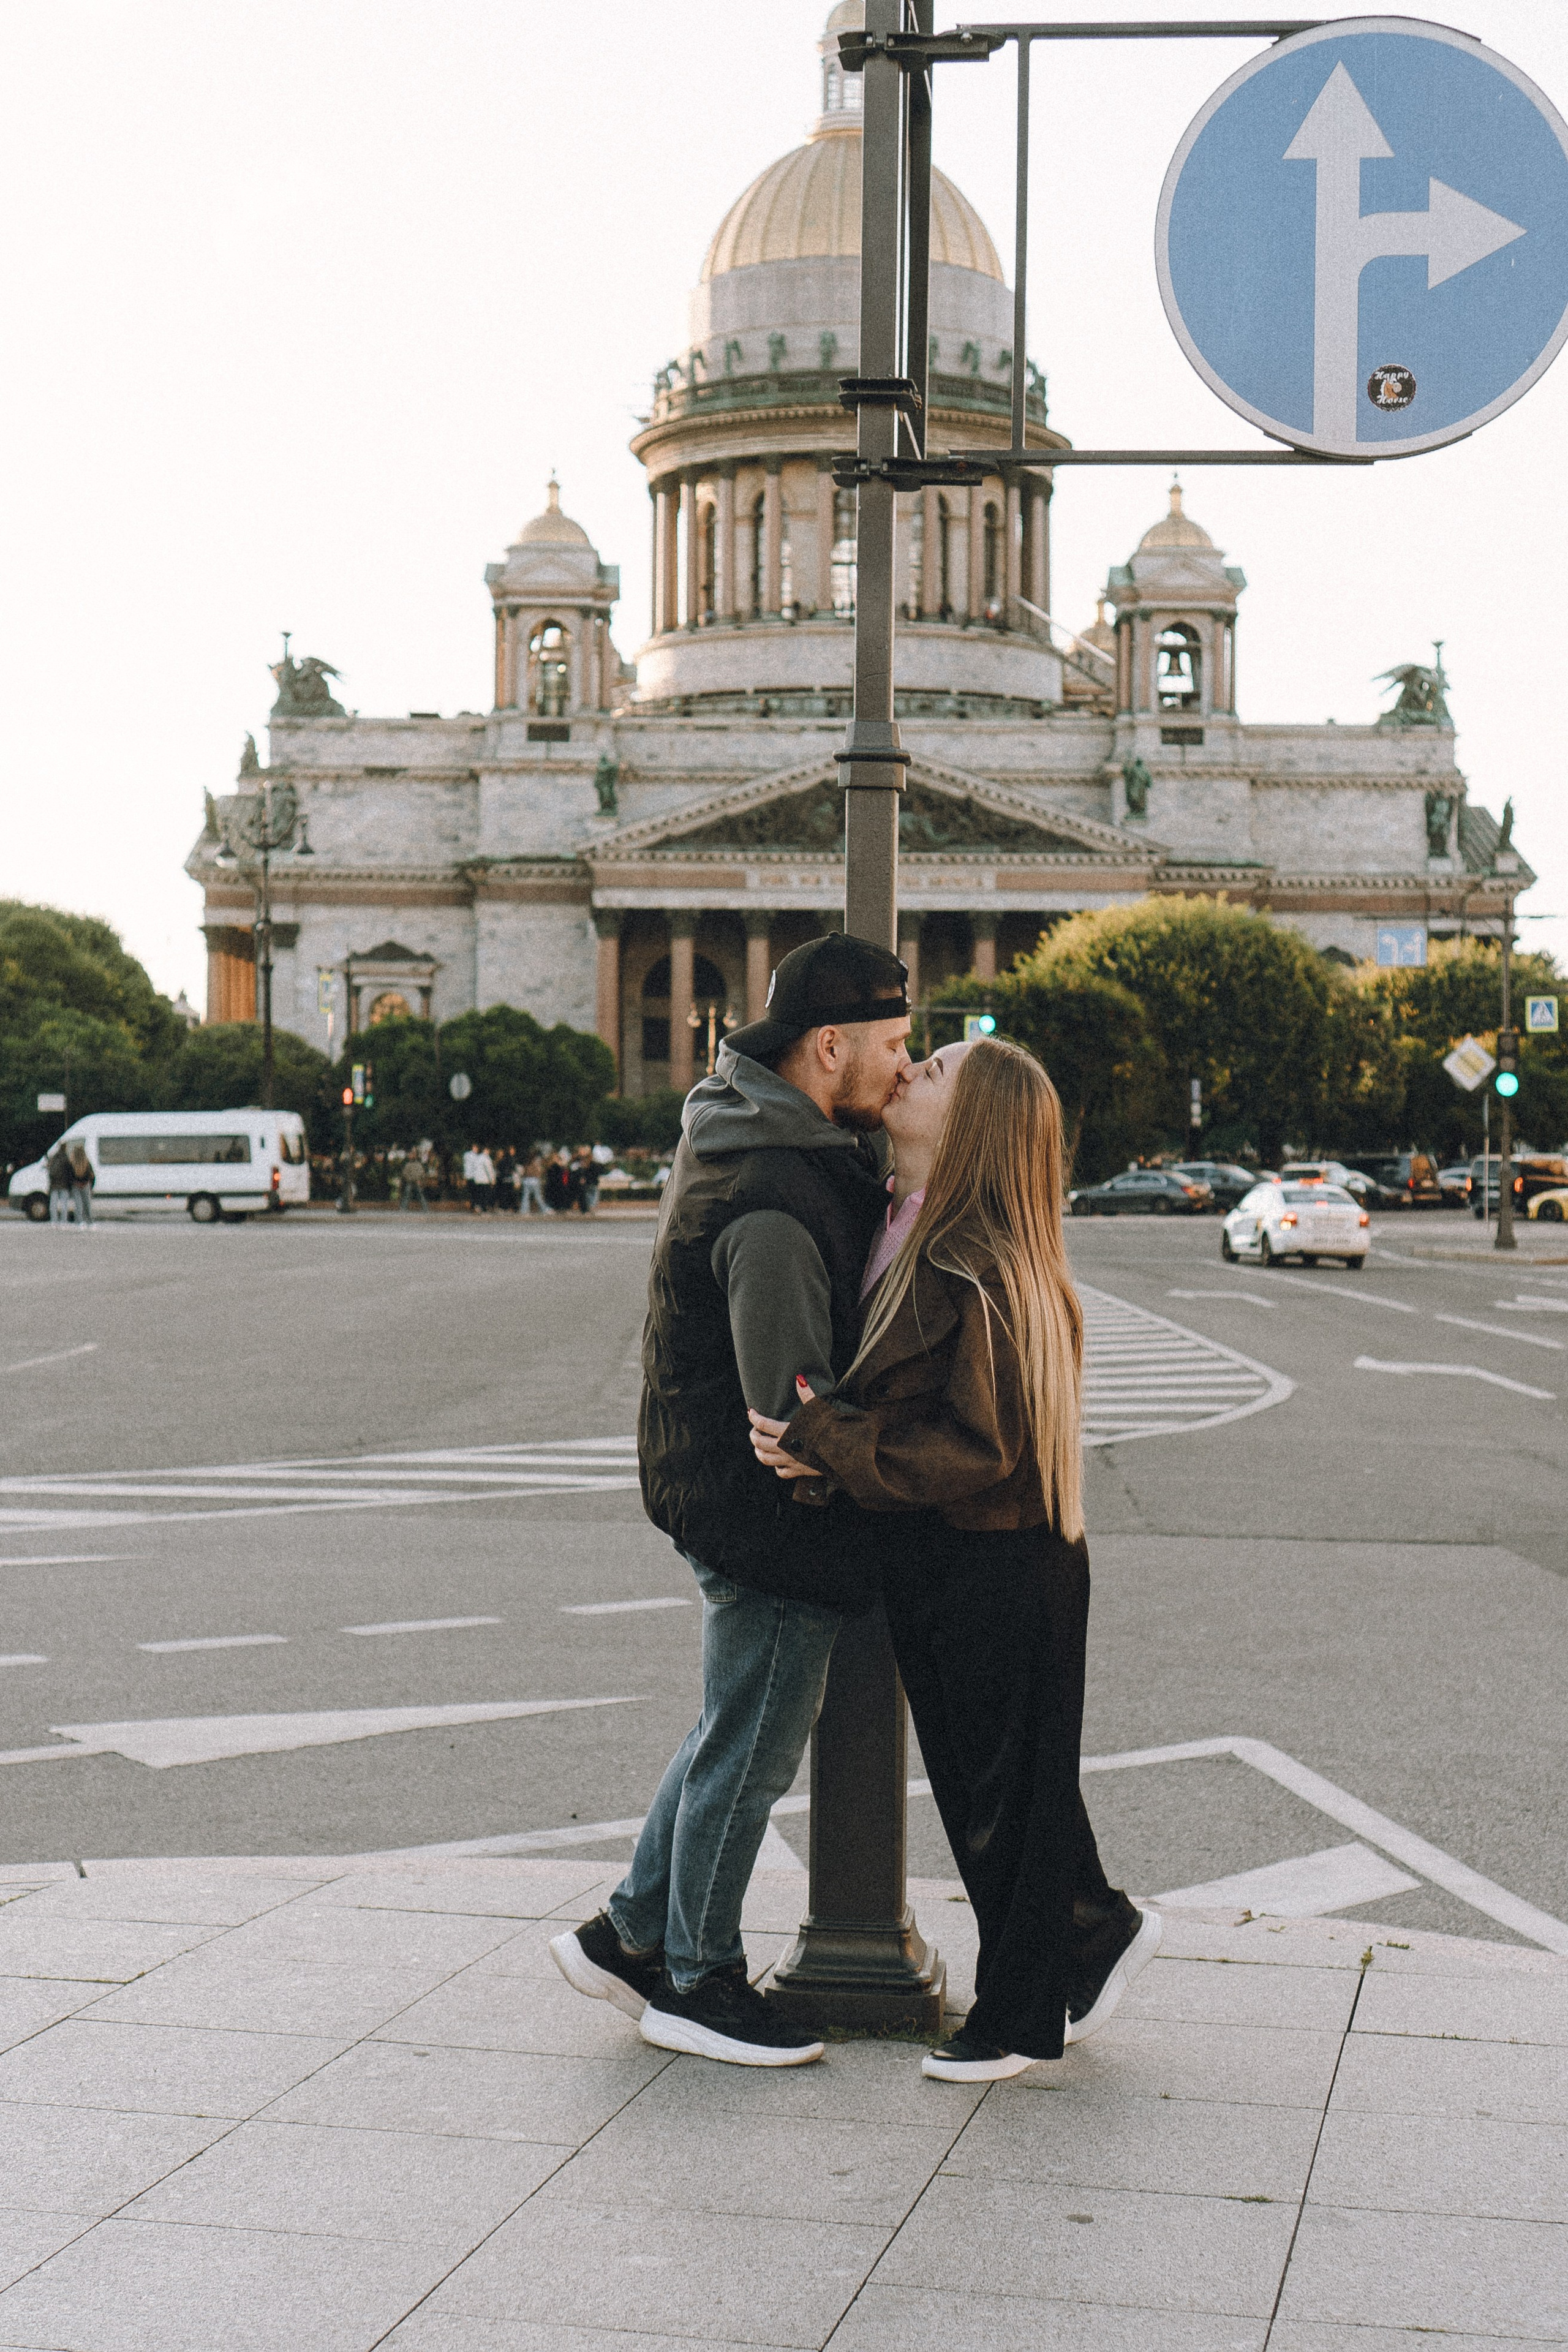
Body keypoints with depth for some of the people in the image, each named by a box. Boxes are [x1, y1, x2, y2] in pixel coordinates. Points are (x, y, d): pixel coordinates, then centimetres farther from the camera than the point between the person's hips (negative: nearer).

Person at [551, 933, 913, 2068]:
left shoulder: (747, 1126, 6)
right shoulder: (775, 1203, -26)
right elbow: (793, 1407, -26)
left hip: (718, 1490, 10)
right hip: (768, 1513, -10)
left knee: (738, 1729, 22)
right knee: (751, 1749, 5)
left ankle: (630, 1933, 33)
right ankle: (699, 1983, 21)